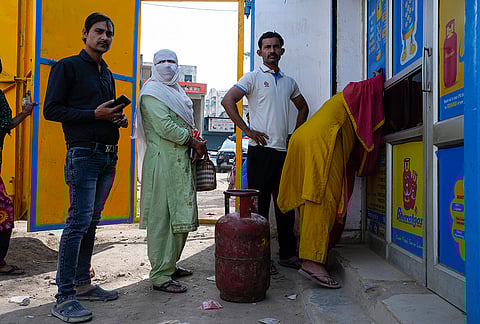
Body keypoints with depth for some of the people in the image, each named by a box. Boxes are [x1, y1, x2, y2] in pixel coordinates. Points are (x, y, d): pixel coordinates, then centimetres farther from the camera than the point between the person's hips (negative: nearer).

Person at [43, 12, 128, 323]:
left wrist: (119, 119, 7)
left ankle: (83, 284, 20)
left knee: (92, 221, 10)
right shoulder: (68, 66, -1)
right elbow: (51, 110, -7)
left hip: (109, 154, 7)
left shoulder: (107, 74, 21)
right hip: (83, 153, -7)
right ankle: (64, 297, -4)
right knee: (79, 221, -11)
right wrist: (95, 114, -15)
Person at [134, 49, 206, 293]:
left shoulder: (176, 92, 23)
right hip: (162, 163, -9)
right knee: (162, 218, -6)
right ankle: (160, 276, -1)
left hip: (180, 162, 9)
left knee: (180, 216, 12)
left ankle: (170, 264, 25)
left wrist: (195, 146, 7)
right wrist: (195, 143, -11)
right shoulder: (152, 94, -6)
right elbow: (165, 127, -17)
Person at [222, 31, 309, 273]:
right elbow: (227, 101, -11)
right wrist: (248, 131, -13)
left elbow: (303, 108, 31)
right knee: (260, 205, -1)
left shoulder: (289, 82, 17)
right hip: (261, 150, -6)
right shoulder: (253, 77, 1)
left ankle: (287, 254, 23)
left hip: (284, 151, 6)